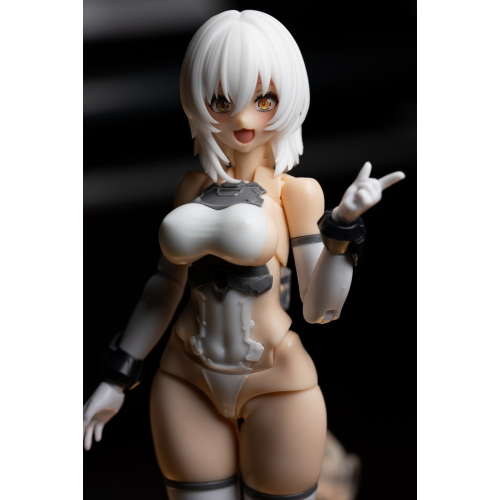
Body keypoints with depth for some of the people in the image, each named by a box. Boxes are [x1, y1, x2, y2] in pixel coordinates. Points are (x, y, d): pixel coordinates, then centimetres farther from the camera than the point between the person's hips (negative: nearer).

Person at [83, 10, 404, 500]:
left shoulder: (296, 192, -5)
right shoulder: (193, 187, 5)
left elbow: (321, 309, -9)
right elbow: (167, 284, 11)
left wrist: (342, 225, -23)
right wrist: (117, 377, 12)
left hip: (277, 385, -3)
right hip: (187, 384, 3)